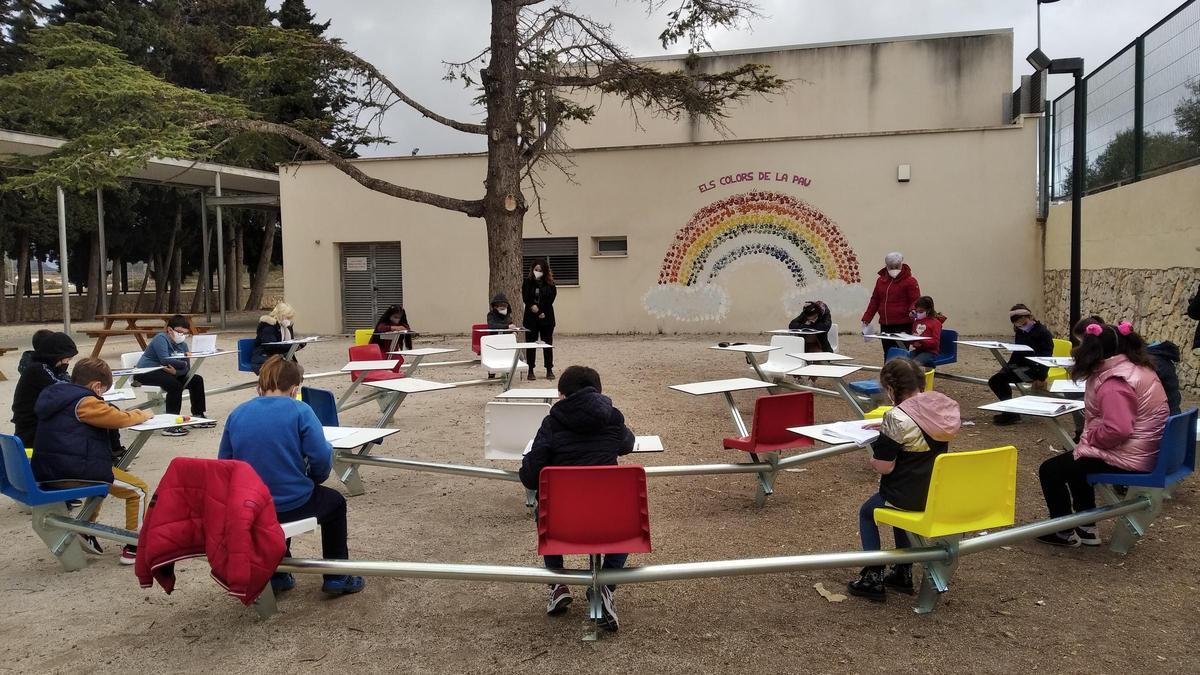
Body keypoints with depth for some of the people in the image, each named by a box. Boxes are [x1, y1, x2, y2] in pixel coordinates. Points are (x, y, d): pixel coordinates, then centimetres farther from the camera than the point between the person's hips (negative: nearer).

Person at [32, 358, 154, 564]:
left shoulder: (55, 397, 17)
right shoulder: (85, 402, -12)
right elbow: (121, 419, -10)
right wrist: (142, 415, 9)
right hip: (75, 472, -10)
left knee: (103, 477, 39)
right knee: (139, 490, 1)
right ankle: (134, 547, 1)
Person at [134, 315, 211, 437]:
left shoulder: (183, 345, 8)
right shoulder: (161, 338, -14)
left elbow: (186, 369, -3)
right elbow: (165, 360, -30)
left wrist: (176, 371, -25)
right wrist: (183, 363, -17)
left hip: (168, 372, 9)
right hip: (146, 373, -9)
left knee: (196, 380, 4)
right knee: (175, 385, -31)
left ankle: (198, 416, 14)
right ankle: (170, 425, -30)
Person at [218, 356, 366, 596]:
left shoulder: (237, 414, 3)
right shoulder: (300, 411, -10)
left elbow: (224, 463, 6)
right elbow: (321, 457, -17)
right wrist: (314, 479, 5)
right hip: (291, 504, -5)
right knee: (335, 501, 26)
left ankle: (277, 574, 42)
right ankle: (337, 577, 28)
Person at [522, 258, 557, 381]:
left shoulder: (549, 283, 2)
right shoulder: (528, 282, 2)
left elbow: (550, 300, -6)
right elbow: (526, 299, -6)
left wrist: (541, 311, -15)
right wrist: (535, 309, -17)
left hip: (546, 317, 0)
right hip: (531, 317, 0)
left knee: (548, 344, 5)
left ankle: (549, 370, 11)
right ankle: (530, 371, 8)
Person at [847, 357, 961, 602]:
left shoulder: (897, 418, -25)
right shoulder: (944, 405, -4)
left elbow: (884, 467, -21)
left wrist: (873, 456, 0)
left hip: (910, 495, -7)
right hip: (941, 493, 7)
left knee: (867, 512, 22)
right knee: (899, 501, 36)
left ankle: (874, 578, 19)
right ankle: (903, 572, 36)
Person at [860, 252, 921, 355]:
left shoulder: (910, 281, -2)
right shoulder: (881, 280, 14)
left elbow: (915, 301, -5)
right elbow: (874, 301, 19)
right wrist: (866, 319, 14)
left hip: (903, 326, -5)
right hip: (885, 325, 5)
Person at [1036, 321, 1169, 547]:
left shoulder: (1114, 383, -24)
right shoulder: (1140, 369, 8)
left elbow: (1117, 430, -34)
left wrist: (1089, 437, -15)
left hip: (1127, 459, -10)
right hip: (1145, 452, 10)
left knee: (1050, 470, -1)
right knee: (1075, 462, 30)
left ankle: (1065, 532, 11)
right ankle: (1086, 528, 30)